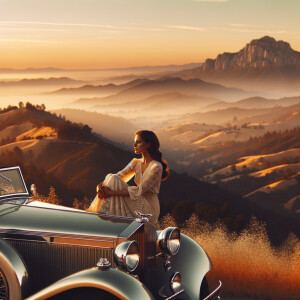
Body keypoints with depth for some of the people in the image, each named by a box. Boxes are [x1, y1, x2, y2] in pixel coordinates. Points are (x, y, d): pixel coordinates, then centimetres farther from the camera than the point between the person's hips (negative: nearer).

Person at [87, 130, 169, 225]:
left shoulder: (156, 167, -14)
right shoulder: (136, 163, 13)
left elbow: (140, 190, -21)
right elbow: (120, 175, 2)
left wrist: (112, 192, -26)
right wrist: (101, 185, -19)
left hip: (149, 208, -8)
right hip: (138, 205, 8)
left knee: (113, 179, -19)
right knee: (111, 177, -8)